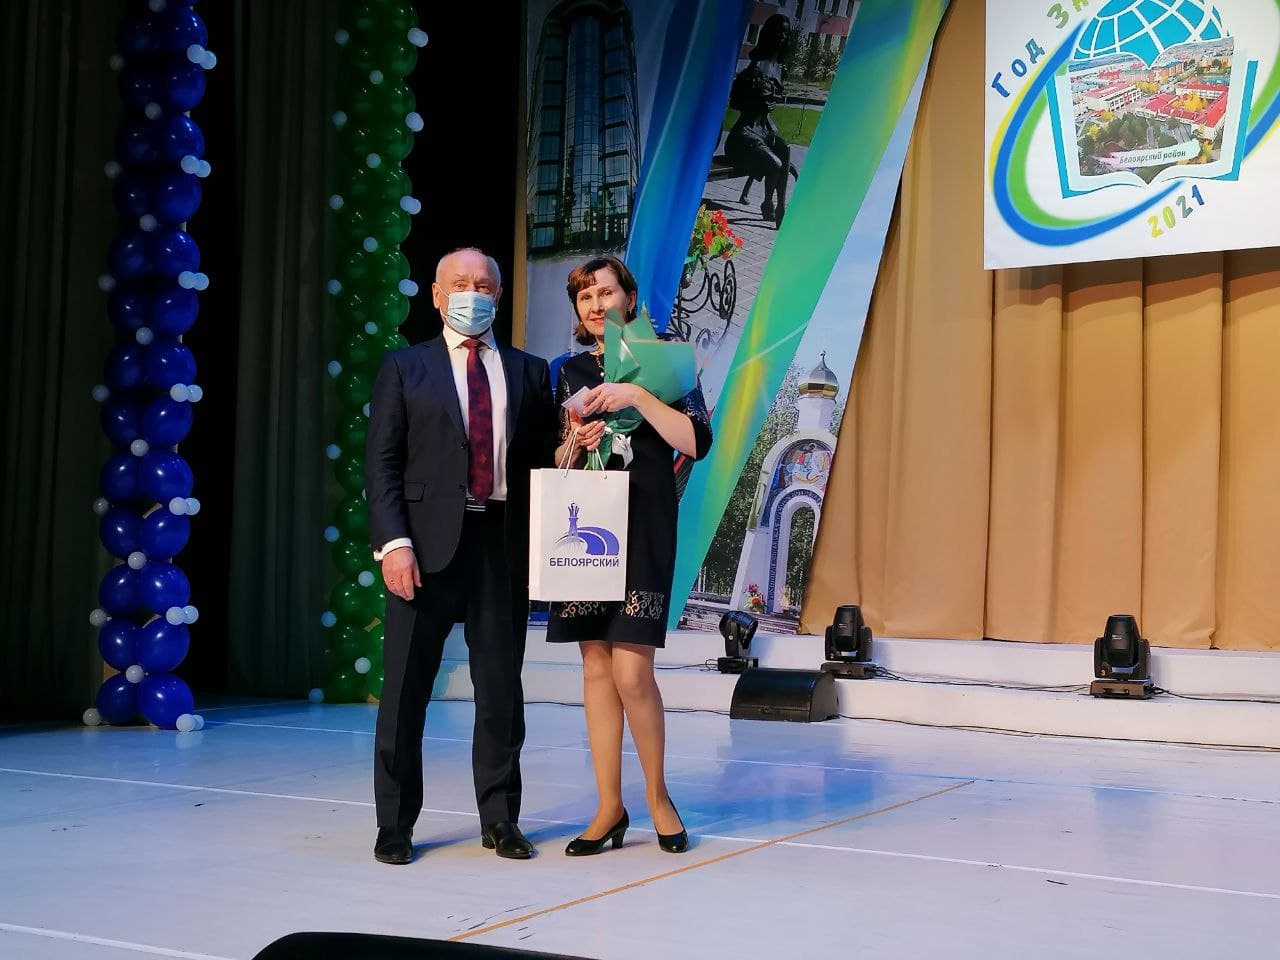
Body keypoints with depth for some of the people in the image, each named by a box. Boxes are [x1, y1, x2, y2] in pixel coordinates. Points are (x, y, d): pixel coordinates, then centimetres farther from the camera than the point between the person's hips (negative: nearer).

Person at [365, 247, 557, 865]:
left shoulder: (529, 372, 13)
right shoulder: (404, 369, 7)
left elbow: (543, 460, 11)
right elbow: (381, 463, 0)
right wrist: (394, 542, -12)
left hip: (503, 543, 2)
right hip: (427, 545, -2)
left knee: (501, 690, 8)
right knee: (406, 689, 3)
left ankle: (500, 820, 20)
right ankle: (395, 825, 14)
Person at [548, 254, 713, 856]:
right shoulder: (571, 373, 15)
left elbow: (697, 441, -8)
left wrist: (638, 397, -15)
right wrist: (573, 444, -2)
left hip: (641, 526, -4)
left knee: (631, 670, -11)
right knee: (596, 666, 3)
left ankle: (656, 792, 10)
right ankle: (610, 808, 10)